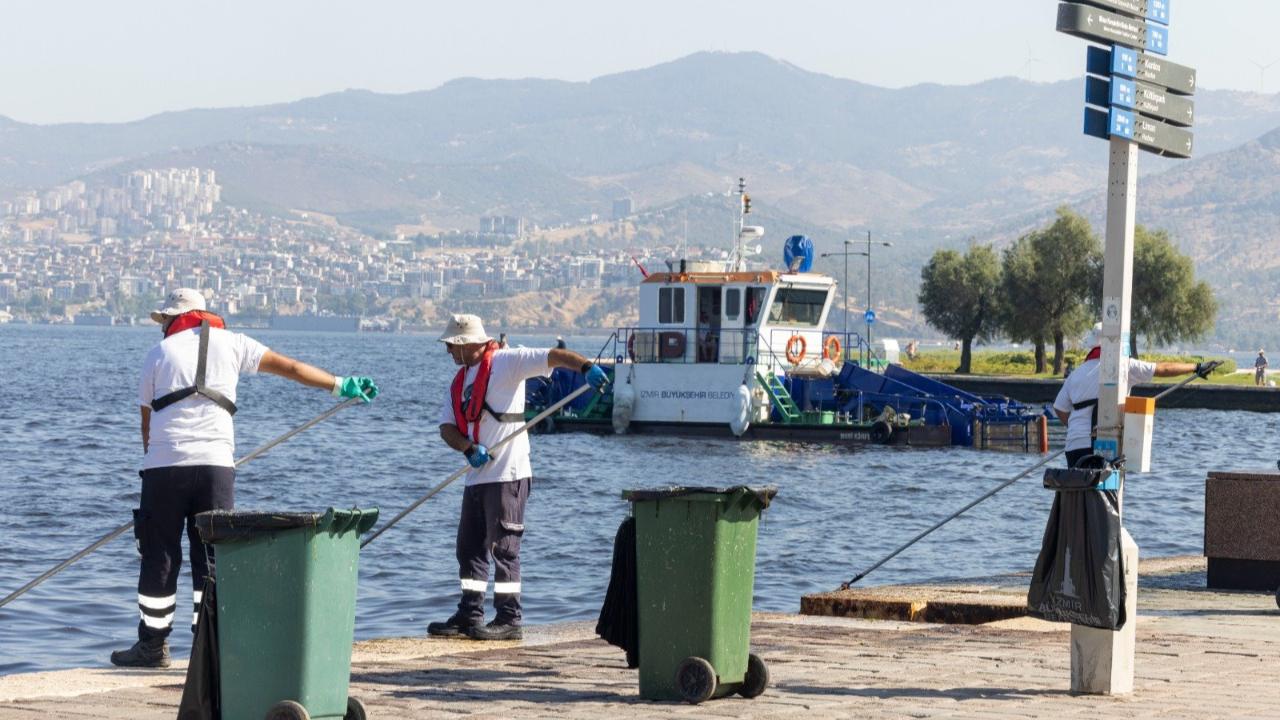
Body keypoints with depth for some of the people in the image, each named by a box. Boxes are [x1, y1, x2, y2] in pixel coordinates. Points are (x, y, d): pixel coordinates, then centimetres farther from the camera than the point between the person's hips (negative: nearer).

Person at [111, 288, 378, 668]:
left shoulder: (159, 353, 11)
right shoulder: (228, 343, 12)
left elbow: (147, 419, 13)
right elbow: (290, 367, 14)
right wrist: (342, 385, 21)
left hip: (164, 465, -1)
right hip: (215, 464, 1)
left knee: (159, 556, 5)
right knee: (212, 557, 5)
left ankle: (153, 645, 9)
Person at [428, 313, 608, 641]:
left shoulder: (506, 362, -6)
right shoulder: (460, 381, 18)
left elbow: (552, 356, -18)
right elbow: (447, 427, 9)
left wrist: (587, 367, -36)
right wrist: (468, 448, -11)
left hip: (507, 475, -9)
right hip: (477, 476, 9)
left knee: (503, 547, -7)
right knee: (470, 547, 13)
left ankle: (508, 619, -3)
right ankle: (469, 616, 20)